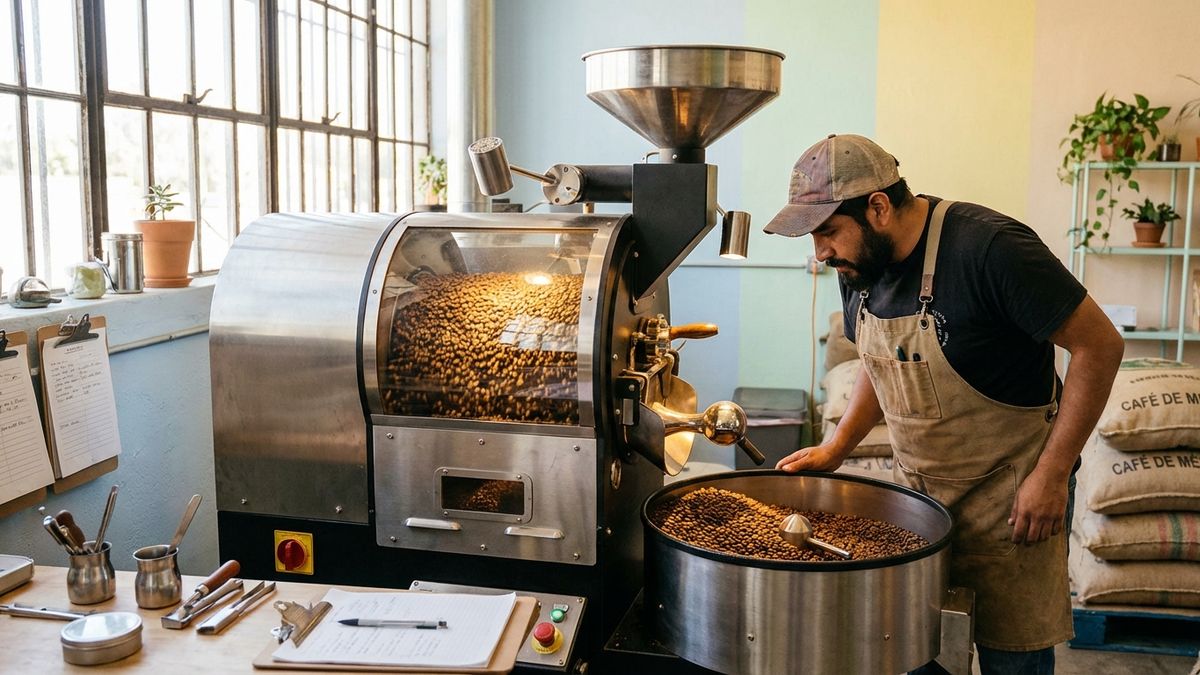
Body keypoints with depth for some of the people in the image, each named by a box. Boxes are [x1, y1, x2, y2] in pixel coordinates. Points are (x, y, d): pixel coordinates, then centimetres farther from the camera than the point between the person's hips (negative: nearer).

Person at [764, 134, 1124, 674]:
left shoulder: (988, 248, -24)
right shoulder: (858, 264, -2)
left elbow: (1100, 345, -18)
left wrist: (1052, 474, -18)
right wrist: (835, 448, 2)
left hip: (1008, 494, -6)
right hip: (916, 486, 6)